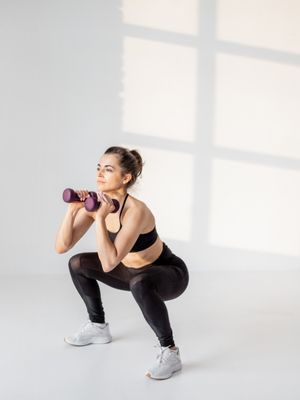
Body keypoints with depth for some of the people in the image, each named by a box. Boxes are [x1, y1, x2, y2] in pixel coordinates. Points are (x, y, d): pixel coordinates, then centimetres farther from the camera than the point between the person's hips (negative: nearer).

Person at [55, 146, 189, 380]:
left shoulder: (136, 210, -34)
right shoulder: (96, 202, -13)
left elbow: (108, 263, -40)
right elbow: (62, 247, -14)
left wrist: (100, 218, -39)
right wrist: (73, 210, -26)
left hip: (170, 274, -7)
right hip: (133, 271, 8)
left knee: (140, 284, -40)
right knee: (78, 264, 3)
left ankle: (170, 352, -21)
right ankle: (98, 327, 20)